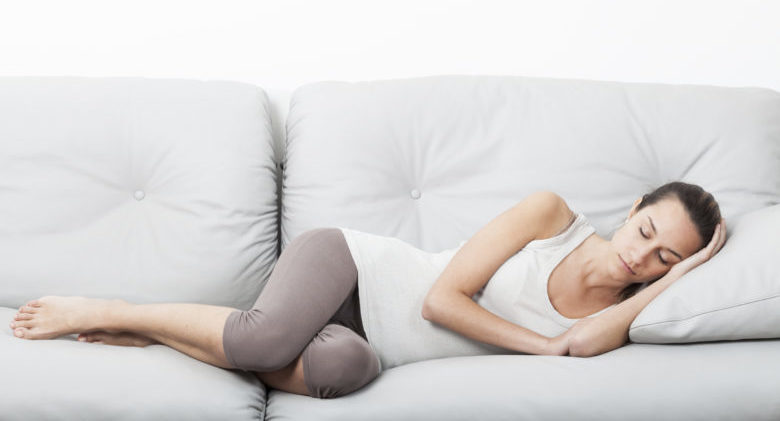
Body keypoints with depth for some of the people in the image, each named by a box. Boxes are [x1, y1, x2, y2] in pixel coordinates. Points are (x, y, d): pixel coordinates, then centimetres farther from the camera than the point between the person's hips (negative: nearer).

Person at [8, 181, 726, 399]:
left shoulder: (614, 312, 4)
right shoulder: (550, 212, -9)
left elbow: (582, 344, -22)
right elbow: (441, 298, -14)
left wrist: (677, 278, -18)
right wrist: (541, 345, -15)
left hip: (364, 340, 4)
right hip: (347, 263, -4)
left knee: (345, 368, -33)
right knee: (268, 337, -36)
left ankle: (149, 331, -12)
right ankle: (104, 312, -9)